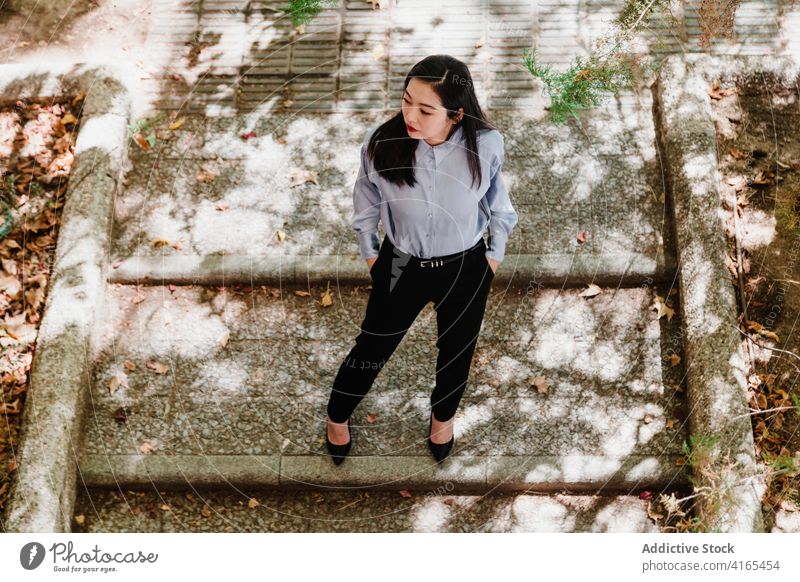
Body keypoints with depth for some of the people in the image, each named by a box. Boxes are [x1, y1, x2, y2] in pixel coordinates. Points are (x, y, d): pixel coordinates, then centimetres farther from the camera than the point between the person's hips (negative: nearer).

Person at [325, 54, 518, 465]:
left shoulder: (485, 145, -26)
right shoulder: (381, 142, -26)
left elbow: (496, 201, -4)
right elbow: (367, 200, -5)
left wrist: (495, 252, 6)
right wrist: (370, 253, 6)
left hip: (466, 268, 1)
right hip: (402, 265, 0)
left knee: (456, 350, 24)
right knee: (372, 348, 17)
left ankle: (442, 415, 57)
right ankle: (337, 416, 48)